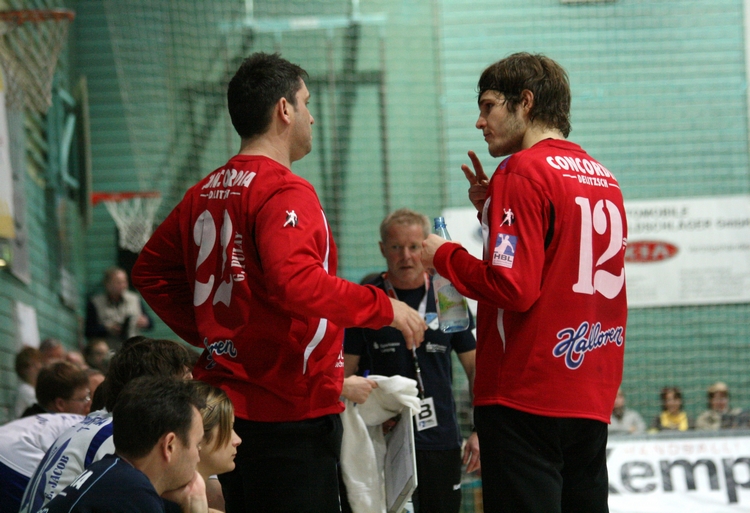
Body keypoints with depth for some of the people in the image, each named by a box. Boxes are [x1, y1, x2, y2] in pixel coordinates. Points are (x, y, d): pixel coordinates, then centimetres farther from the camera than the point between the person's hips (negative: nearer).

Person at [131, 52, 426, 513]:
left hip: (228, 405, 9)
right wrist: (384, 307, -18)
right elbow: (298, 284, -28)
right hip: (290, 410, -9)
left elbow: (151, 271, 22)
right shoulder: (284, 192, -14)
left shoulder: (206, 193, 13)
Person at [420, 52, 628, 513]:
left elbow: (513, 287, -18)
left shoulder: (525, 171, -11)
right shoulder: (603, 177, 13)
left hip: (525, 397, -8)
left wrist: (443, 256, -3)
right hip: (592, 399, 8)